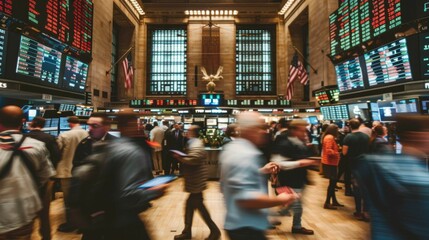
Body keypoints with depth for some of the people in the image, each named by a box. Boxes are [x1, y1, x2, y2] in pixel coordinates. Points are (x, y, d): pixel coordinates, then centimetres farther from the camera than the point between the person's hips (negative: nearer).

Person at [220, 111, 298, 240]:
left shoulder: (231, 148, 6)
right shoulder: (246, 155, -26)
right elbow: (246, 198, -32)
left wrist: (261, 171, 12)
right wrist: (280, 200, -21)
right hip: (247, 228, -10)